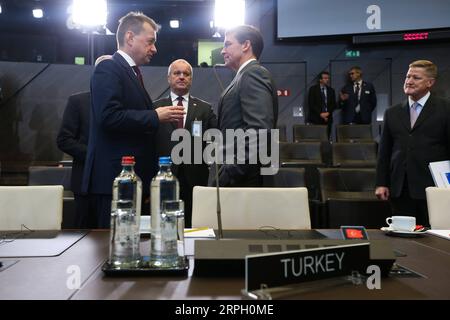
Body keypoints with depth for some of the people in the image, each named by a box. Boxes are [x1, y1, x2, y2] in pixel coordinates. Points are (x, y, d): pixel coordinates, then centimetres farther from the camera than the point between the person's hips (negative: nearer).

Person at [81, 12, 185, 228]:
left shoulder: (133, 72, 21)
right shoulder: (108, 69, -7)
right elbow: (109, 116, -21)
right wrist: (155, 116, -15)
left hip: (136, 178, 9)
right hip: (115, 179, -9)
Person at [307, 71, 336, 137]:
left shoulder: (331, 90, 13)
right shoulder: (313, 89, 2)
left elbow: (333, 104, 10)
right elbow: (311, 104, -6)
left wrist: (328, 113, -8)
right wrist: (320, 114, -13)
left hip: (327, 119, 3)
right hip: (315, 119, -3)